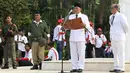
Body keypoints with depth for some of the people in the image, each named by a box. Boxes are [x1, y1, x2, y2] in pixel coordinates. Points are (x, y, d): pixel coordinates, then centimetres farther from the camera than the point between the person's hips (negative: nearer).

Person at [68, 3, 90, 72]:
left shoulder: (84, 16, 7)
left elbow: (88, 26, 2)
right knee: (73, 53, 3)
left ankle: (80, 67, -1)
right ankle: (74, 67, 6)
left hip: (80, 37, -3)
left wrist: (85, 25, -21)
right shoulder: (71, 16, 16)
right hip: (72, 37, 3)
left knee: (81, 53, -4)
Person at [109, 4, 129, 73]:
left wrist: (125, 34, 6)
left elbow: (126, 26, -8)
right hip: (113, 37, 8)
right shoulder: (111, 17, 14)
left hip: (119, 37, -8)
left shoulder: (121, 16, -11)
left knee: (121, 53, -5)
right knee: (115, 53, 9)